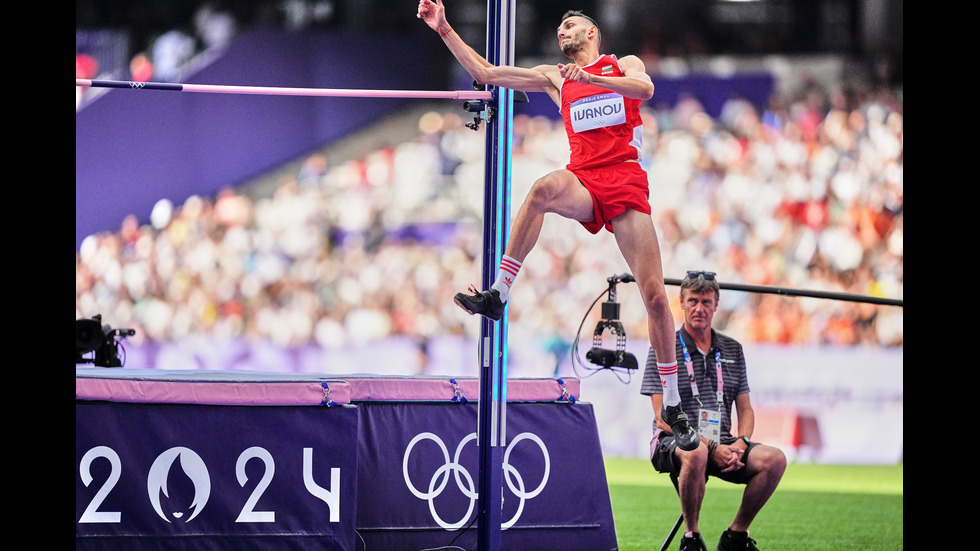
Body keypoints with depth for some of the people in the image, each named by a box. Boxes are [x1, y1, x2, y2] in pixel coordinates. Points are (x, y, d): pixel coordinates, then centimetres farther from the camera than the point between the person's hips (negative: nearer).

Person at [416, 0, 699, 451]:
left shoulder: (623, 65, 14)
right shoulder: (555, 78, 21)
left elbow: (645, 89, -10)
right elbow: (484, 72, 20)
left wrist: (589, 77, -20)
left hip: (627, 183, -1)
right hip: (582, 179, 2)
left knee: (654, 294, -8)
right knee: (543, 189, -37)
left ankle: (672, 406, 1)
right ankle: (497, 294, -39)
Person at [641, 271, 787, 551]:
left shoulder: (732, 350, 15)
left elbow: (745, 409, 15)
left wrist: (740, 444, -8)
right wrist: (712, 447, -18)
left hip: (722, 443, 5)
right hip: (674, 441, -5)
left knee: (775, 459, -21)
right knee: (696, 454, -41)